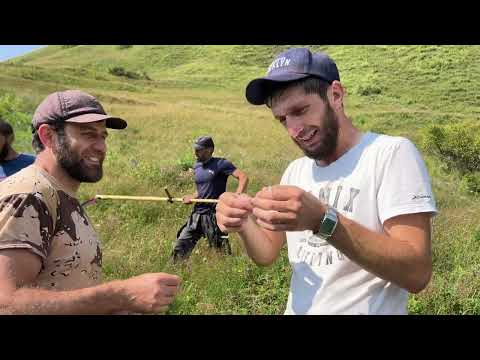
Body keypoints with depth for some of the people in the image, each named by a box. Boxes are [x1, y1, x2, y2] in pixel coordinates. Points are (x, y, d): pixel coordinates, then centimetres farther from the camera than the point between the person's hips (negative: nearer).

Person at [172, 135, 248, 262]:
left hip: (214, 216, -7)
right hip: (197, 214, 7)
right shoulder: (197, 166, 12)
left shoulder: (220, 164, -10)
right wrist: (192, 197, 4)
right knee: (180, 247, 7)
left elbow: (243, 177, -18)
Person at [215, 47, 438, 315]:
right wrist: (244, 224, -14)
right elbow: (268, 254, 6)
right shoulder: (295, 170, 5)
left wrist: (323, 220, -34)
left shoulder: (392, 153, -15)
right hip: (298, 309, 6)